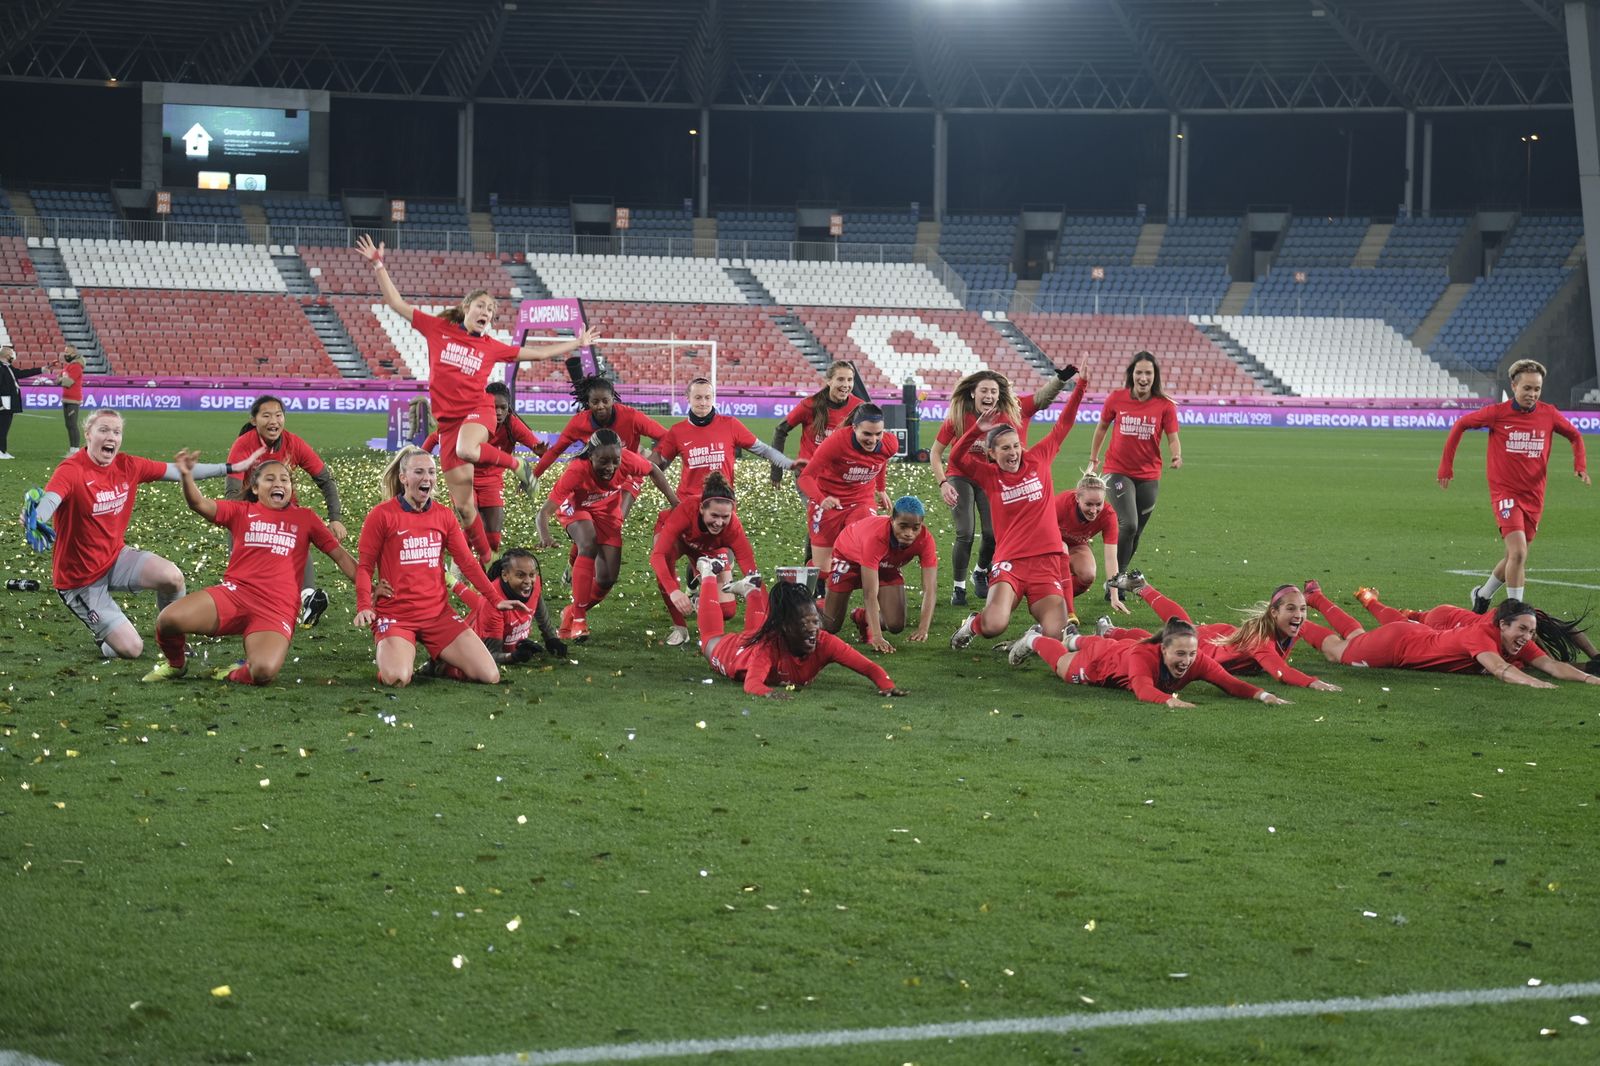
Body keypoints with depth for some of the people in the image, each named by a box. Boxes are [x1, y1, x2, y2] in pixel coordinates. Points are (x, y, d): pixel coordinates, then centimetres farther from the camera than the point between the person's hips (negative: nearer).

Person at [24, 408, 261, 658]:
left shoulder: (127, 466, -2)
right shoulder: (72, 471, -22)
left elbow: (179, 472, 7)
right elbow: (48, 501, -41)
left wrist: (231, 468, 8)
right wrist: (34, 518, -65)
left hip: (116, 556, 6)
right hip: (80, 579, -6)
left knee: (172, 576, -22)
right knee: (131, 649, -13)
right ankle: (106, 642, 24)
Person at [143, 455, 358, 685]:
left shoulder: (305, 517, 15)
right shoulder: (242, 511, 13)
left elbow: (339, 555, 16)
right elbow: (200, 504, -3)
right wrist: (186, 476, -23)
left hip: (277, 609, -1)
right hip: (234, 594, 1)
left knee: (263, 673, -32)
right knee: (168, 619, -23)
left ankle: (238, 673, 7)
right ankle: (176, 664, 13)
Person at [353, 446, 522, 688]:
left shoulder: (443, 516, 9)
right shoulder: (382, 515, -4)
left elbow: (467, 562, 9)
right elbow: (364, 567, -3)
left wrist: (496, 599, 1)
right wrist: (364, 606, -18)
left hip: (438, 613, 4)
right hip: (395, 614, -4)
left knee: (490, 676, -10)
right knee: (397, 679, -31)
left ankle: (441, 660, 19)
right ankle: (392, 655, 6)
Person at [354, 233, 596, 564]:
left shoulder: (491, 347, 6)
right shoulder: (437, 329, 4)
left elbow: (537, 353, 19)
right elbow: (396, 303, 6)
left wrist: (576, 343, 21)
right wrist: (378, 265, 2)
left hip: (477, 411, -1)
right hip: (447, 420, 1)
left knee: (466, 449, -40)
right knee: (462, 506, 1)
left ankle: (516, 463, -13)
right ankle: (485, 558, 17)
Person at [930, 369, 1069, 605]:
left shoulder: (1012, 411, -14)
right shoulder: (957, 417, -16)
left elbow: (1043, 396, -23)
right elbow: (936, 452, -7)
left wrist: (1061, 378, -40)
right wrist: (942, 483, -16)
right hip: (961, 477, -2)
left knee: (993, 532, -5)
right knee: (965, 533, -12)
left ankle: (981, 573, 27)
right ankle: (959, 587, 6)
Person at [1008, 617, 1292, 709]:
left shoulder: (1199, 662, -40)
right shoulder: (1142, 656, -51)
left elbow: (1231, 683, -48)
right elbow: (1143, 689, -66)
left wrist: (1262, 695, -65)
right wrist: (1170, 700, -85)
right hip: (1099, 661, -5)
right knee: (1062, 664, 29)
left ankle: (1075, 639, 72)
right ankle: (1033, 639, 58)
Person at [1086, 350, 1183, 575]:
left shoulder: (1165, 406, -5)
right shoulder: (1116, 399, -5)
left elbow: (1173, 439, -5)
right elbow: (1102, 427, 11)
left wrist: (1176, 456, -27)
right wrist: (1093, 458, 19)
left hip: (1148, 476, 2)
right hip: (1118, 471, -2)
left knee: (1135, 535, 10)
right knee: (1128, 525, -21)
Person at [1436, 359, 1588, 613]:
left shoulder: (1549, 415, -1)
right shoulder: (1497, 413, -9)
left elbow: (1574, 435, 17)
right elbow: (1460, 425, 4)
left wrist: (1580, 464, -1)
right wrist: (1446, 466, 3)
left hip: (1534, 496, 4)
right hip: (1505, 492, -4)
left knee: (1516, 556, 14)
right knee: (1518, 553, -21)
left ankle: (1483, 594, 38)